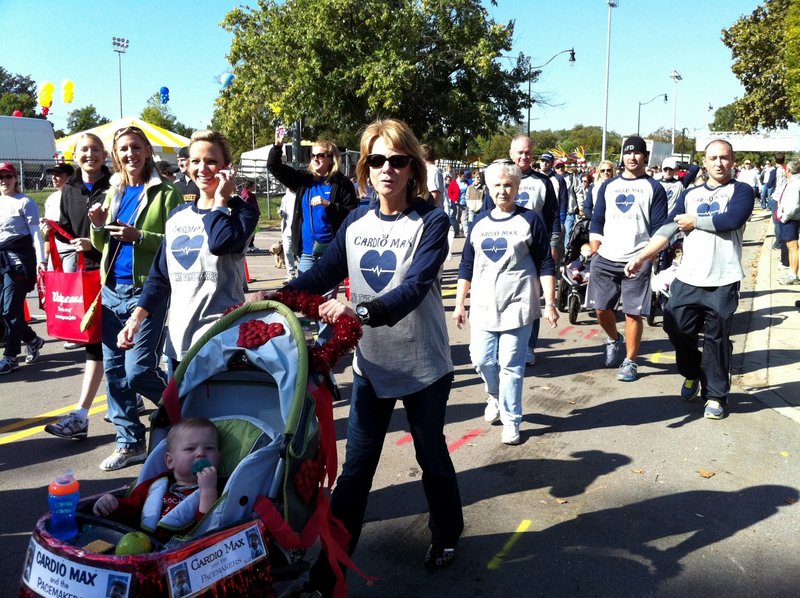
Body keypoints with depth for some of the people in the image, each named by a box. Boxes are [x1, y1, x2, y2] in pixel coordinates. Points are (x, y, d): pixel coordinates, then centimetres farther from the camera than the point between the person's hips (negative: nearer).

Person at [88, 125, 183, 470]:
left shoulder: (165, 192, -3)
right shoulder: (114, 192, 15)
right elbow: (102, 246, 19)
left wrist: (139, 236, -21)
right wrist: (98, 226, -1)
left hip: (147, 291, -6)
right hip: (112, 289, 6)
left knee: (137, 371, -10)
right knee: (114, 370, 8)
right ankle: (129, 443, 20)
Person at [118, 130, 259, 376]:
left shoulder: (241, 212, -2)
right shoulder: (178, 215, 15)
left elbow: (220, 242, -24)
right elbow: (160, 273, 16)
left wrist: (220, 200, -10)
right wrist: (137, 316, 7)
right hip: (178, 337, 6)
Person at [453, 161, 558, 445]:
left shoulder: (529, 220, 0)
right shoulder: (479, 222, 10)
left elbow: (546, 265, -1)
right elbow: (466, 266, 13)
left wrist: (550, 304, -7)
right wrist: (459, 303, 11)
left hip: (517, 305, -3)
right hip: (483, 306, 4)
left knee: (511, 366, 0)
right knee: (481, 361, 5)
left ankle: (511, 421, 14)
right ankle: (496, 398, 35)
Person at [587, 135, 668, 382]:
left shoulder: (654, 188, 4)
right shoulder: (608, 186, 14)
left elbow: (659, 227, 1)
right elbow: (596, 221, 14)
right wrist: (595, 251, 3)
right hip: (605, 259, 3)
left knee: (633, 313, 0)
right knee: (601, 308, 7)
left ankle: (630, 362, 13)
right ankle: (614, 340, 36)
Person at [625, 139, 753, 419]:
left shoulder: (741, 191, 2)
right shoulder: (691, 194, 14)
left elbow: (732, 220, -19)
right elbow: (668, 229, 5)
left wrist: (694, 221, -7)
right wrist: (641, 256, -6)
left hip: (722, 282, -4)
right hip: (687, 278, 4)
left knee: (717, 340, 3)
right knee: (677, 329, 7)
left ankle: (716, 394, 18)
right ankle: (692, 374, 34)